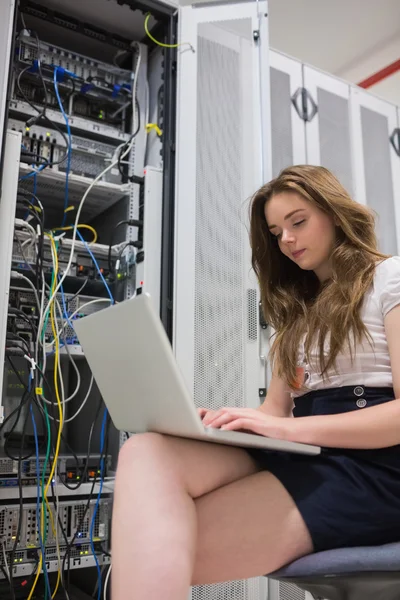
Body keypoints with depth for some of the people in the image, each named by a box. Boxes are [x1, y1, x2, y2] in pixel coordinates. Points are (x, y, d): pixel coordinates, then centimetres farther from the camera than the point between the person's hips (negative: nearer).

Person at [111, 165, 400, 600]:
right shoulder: (295, 309, 24)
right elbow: (276, 411, 15)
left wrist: (287, 428, -21)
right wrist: (221, 421, -8)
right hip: (302, 457, 6)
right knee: (148, 454, -26)